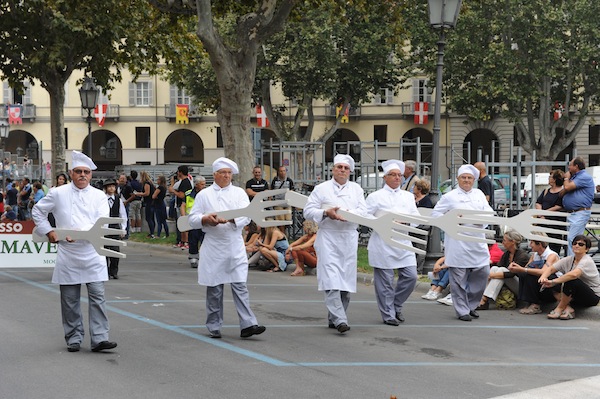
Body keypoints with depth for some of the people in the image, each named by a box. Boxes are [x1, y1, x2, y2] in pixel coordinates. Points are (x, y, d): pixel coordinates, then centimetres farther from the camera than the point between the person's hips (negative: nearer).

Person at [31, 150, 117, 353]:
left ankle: (99, 338, -4)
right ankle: (73, 338, 17)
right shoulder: (58, 193, 4)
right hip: (67, 255, 0)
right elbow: (37, 211, 16)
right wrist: (48, 231, 4)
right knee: (70, 300, 6)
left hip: (93, 254, 0)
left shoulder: (99, 196, 4)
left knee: (97, 296, -5)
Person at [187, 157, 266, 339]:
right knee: (214, 288, 5)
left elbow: (246, 216, -4)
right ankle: (214, 327, 15)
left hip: (235, 246, 1)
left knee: (240, 285, -4)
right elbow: (193, 219, 4)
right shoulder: (204, 194, 8)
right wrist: (206, 219, -16)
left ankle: (247, 325, -7)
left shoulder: (239, 193, 10)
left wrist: (231, 219, -23)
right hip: (213, 247, 0)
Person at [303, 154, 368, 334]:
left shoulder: (356, 189, 14)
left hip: (349, 238, 3)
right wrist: (326, 213, -14)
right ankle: (340, 320, -20)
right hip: (328, 238, -3)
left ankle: (334, 319, 17)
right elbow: (308, 211, 2)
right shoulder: (321, 189, 7)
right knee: (331, 278, -15)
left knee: (345, 279, 5)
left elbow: (363, 211, 1)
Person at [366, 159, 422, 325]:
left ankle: (396, 306, 20)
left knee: (410, 276, -2)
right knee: (385, 280, -2)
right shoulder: (375, 197, 4)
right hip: (383, 244, -4)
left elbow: (417, 217, 13)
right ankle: (388, 315, 10)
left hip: (403, 243, 5)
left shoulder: (408, 196, 18)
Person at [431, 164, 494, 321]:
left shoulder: (479, 194, 16)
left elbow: (489, 211, 11)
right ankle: (462, 310, 9)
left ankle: (471, 304, 22)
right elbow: (435, 214, 3)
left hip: (477, 242, 4)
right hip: (458, 242, -4)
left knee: (482, 272, 3)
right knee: (459, 277, -2)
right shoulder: (450, 197, 3)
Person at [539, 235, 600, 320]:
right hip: (576, 296, 7)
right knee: (550, 278, -10)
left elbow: (574, 274, -38)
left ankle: (560, 309, -16)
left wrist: (553, 282, -38)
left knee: (571, 281, -35)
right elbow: (550, 268, -3)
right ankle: (568, 309, -17)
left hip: (593, 297, -7)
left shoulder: (587, 261, -19)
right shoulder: (569, 259, 2)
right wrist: (543, 277, -26)